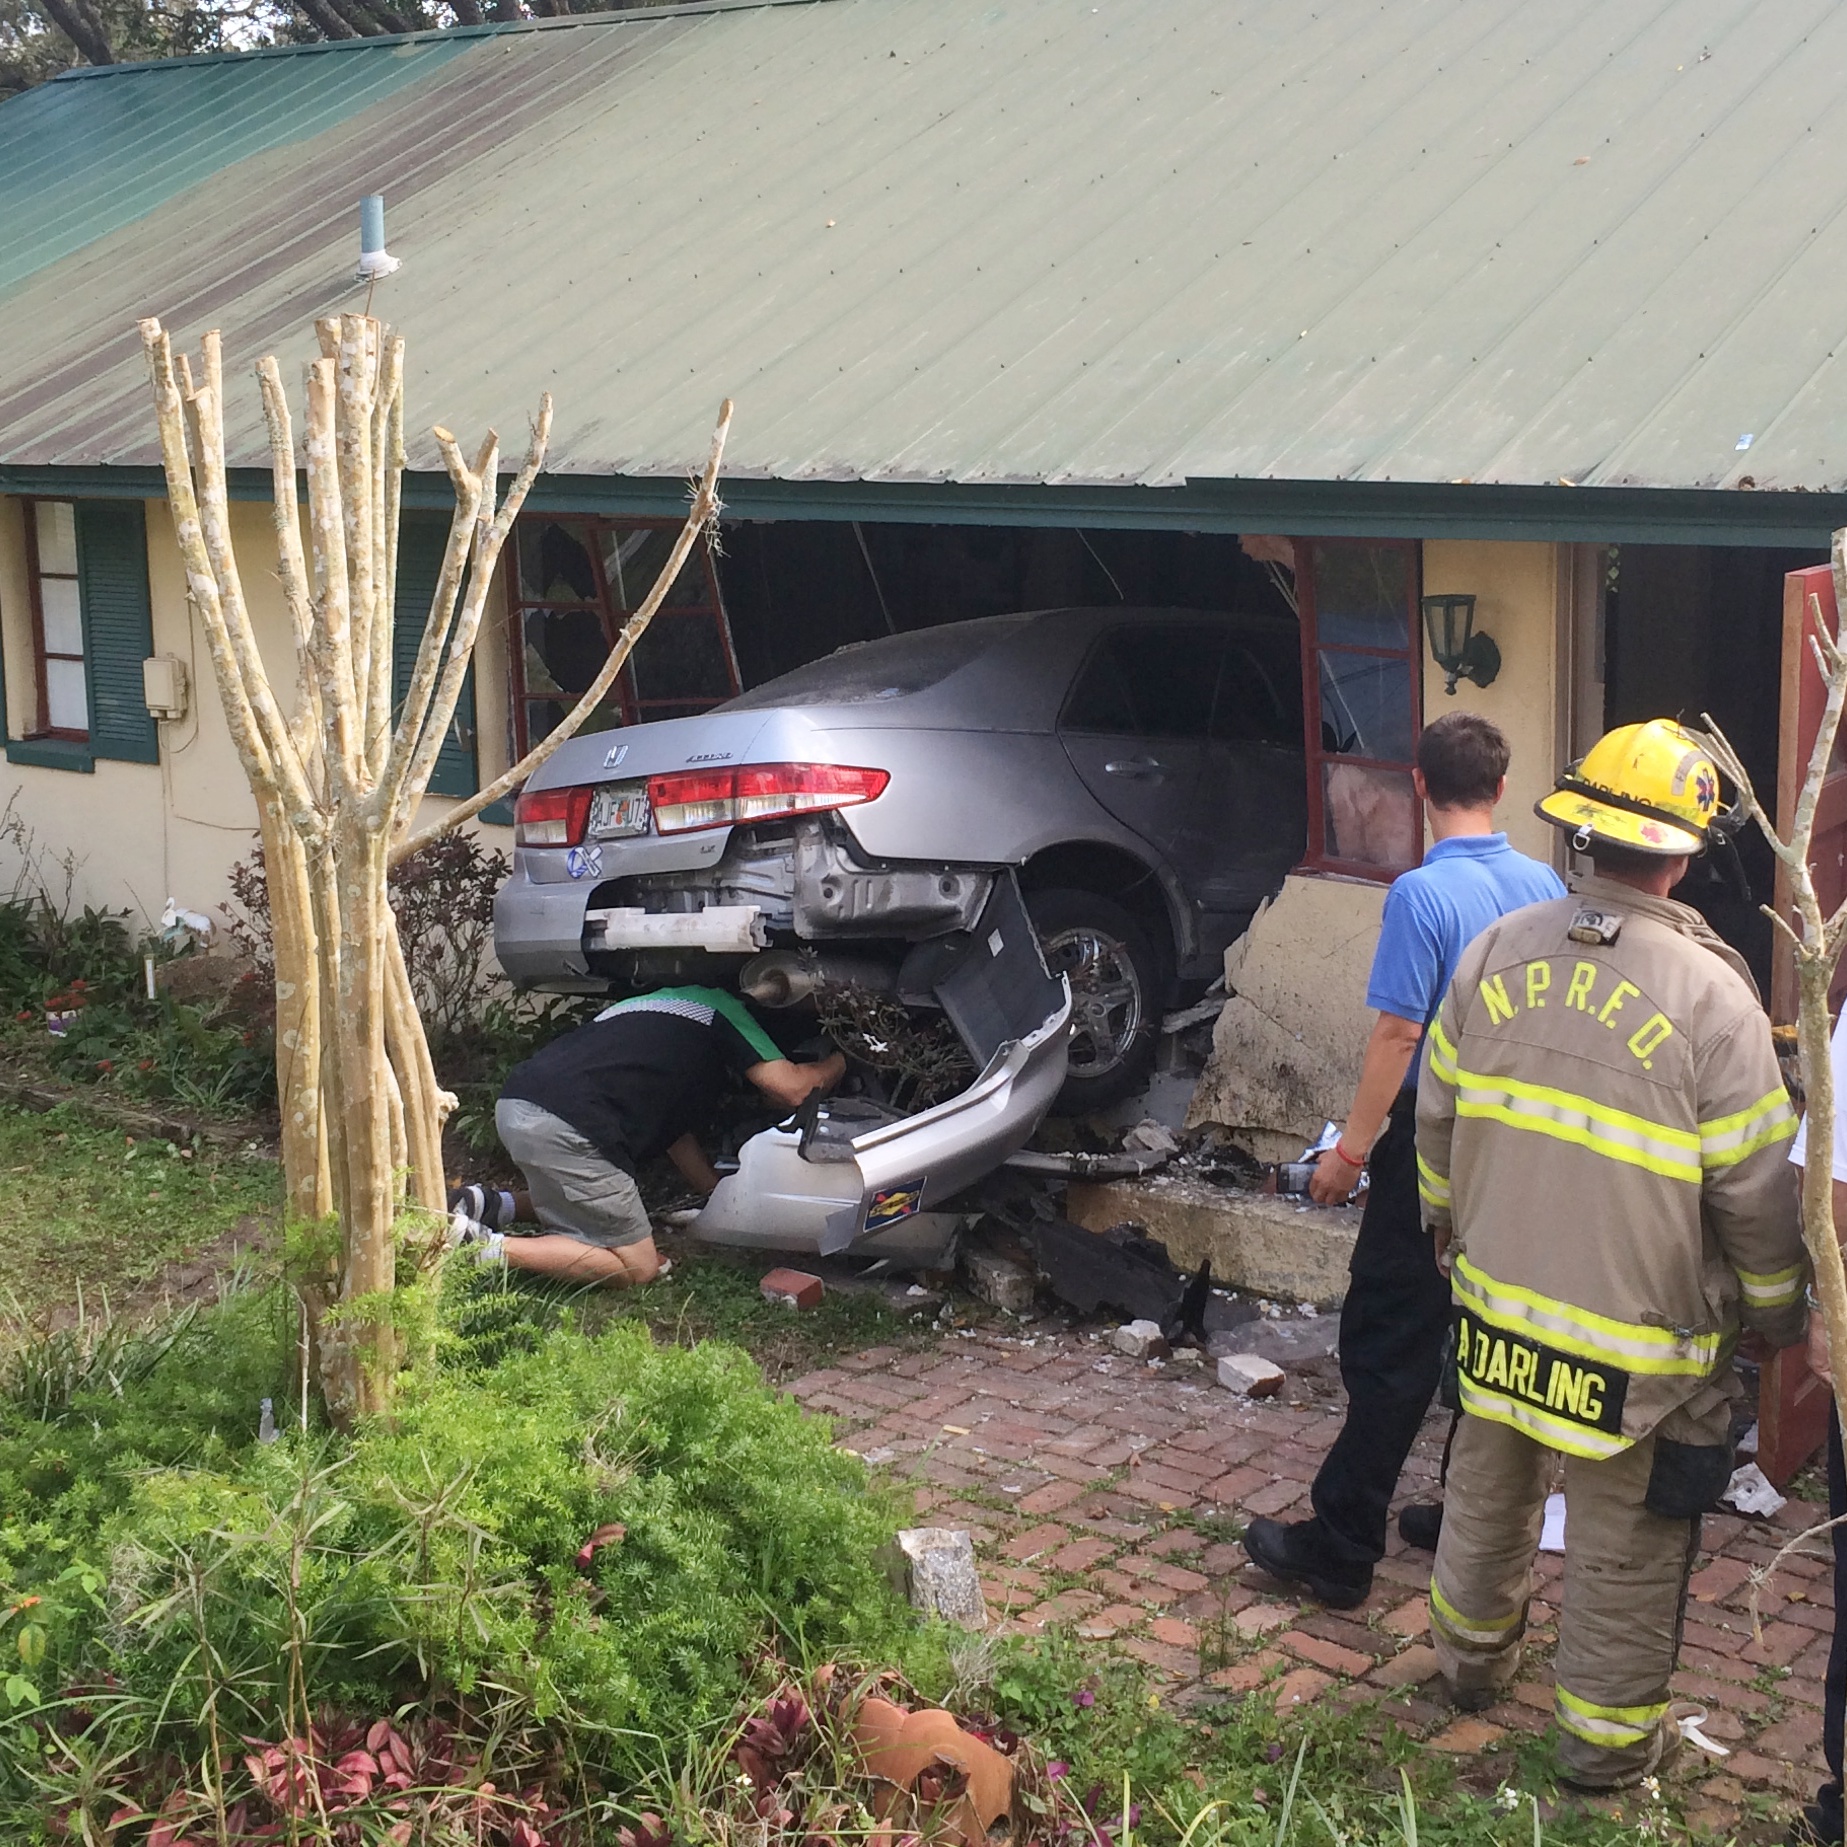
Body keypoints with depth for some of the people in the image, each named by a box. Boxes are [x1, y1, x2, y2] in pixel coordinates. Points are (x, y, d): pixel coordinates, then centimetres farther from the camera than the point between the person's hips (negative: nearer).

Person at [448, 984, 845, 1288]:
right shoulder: (721, 1008, 11)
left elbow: (677, 1132, 39)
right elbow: (790, 1088, 3)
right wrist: (838, 1063, 22)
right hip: (565, 1126, -9)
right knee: (636, 1267, 0)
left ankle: (491, 1206, 12)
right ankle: (487, 1248, -13)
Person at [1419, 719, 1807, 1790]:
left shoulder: (1498, 953, -7)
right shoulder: (1711, 997, -20)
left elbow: (1438, 1119, 5)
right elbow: (1755, 1193, -14)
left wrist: (1453, 1230, 23)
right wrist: (1778, 1313, 4)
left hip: (1498, 1310, 5)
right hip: (1639, 1350, -5)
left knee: (1489, 1492, 25)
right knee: (1625, 1549, 12)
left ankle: (1472, 1657, 46)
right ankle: (1609, 1738, 27)